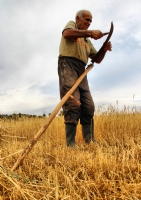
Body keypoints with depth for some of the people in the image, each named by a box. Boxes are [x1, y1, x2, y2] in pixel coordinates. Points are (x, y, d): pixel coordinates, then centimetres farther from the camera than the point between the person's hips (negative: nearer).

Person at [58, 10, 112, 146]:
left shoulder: (87, 41, 32)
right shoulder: (71, 24, 15)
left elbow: (97, 59, 25)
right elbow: (67, 33, -11)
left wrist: (104, 50, 5)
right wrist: (90, 33, -15)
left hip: (81, 71, 8)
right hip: (68, 65, -7)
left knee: (88, 106, 0)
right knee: (72, 104, -19)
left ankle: (90, 142, 4)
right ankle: (70, 144, -19)